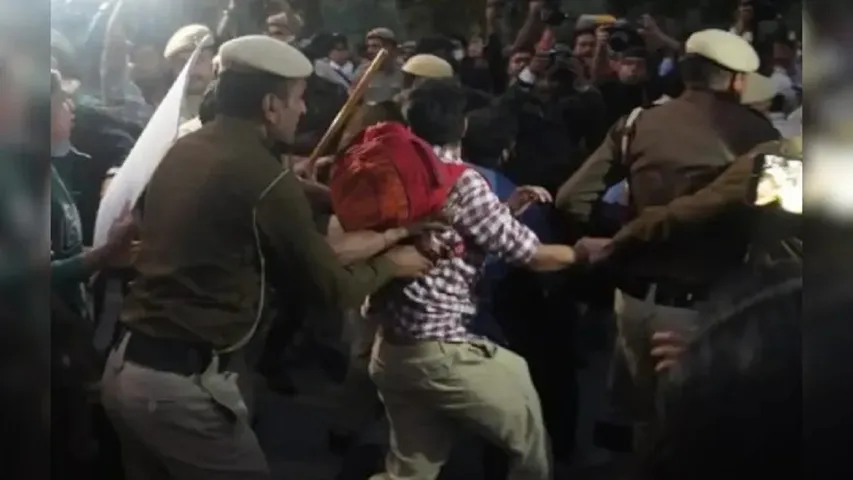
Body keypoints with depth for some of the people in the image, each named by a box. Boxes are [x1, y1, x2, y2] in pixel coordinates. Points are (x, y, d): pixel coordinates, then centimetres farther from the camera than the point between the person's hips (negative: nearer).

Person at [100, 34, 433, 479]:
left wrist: (299, 186, 32)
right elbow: (335, 289, -7)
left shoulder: (183, 150, 8)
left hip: (124, 366, 8)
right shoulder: (264, 177, -15)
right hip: (182, 382, -8)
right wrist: (389, 264, 10)